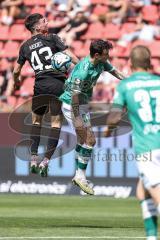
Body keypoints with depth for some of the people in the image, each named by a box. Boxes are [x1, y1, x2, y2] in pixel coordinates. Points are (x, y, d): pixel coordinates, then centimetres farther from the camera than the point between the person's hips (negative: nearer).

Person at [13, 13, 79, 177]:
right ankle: (45, 161, -3)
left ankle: (33, 160, 13)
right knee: (56, 121, 4)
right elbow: (69, 55, -8)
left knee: (36, 120, 20)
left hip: (40, 86, 3)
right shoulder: (52, 39, 1)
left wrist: (16, 82, 35)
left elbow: (16, 70, 14)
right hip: (57, 84, -3)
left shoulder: (25, 46, 10)